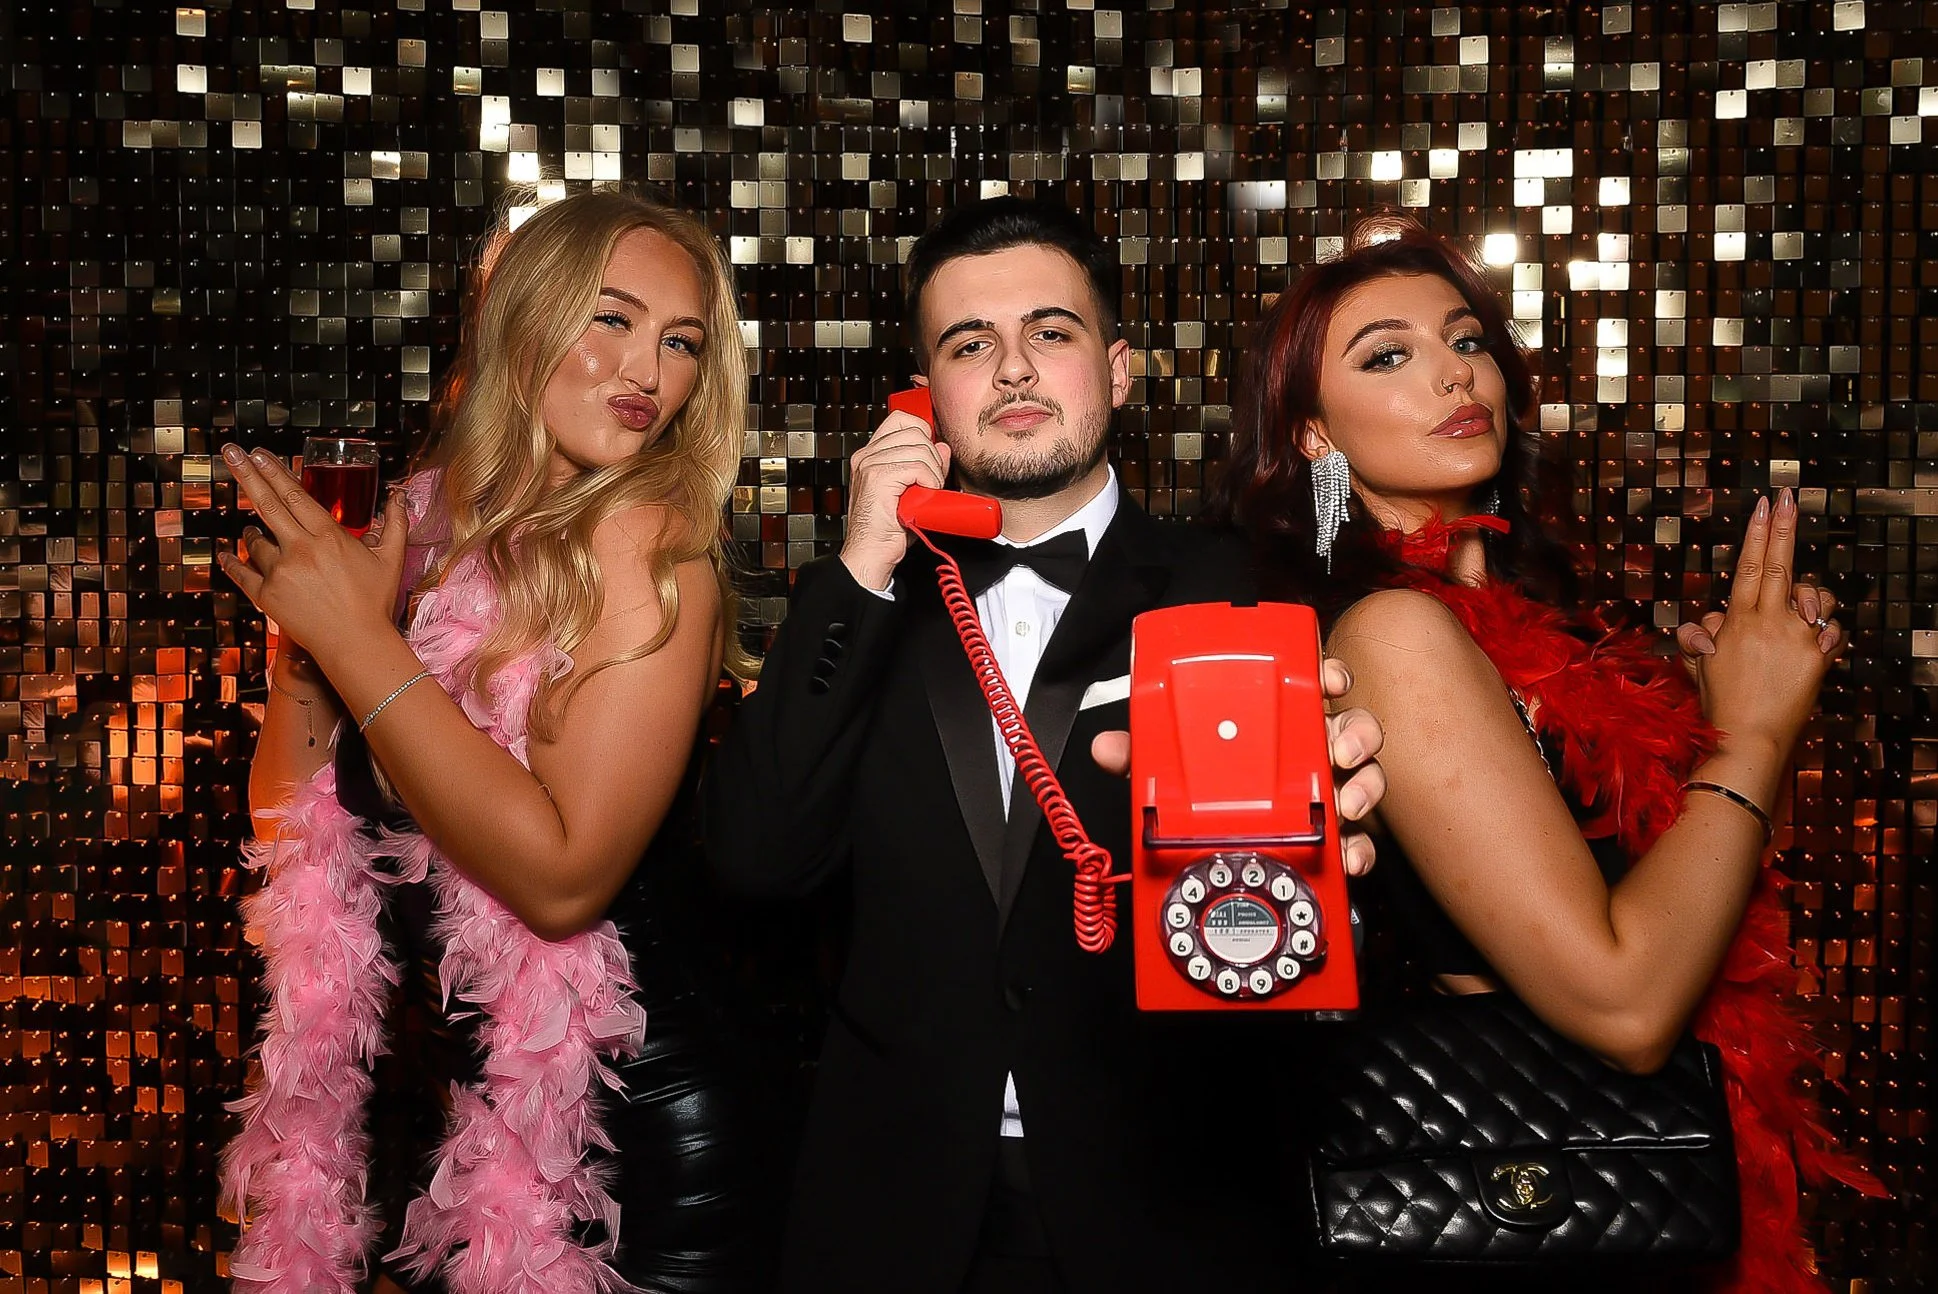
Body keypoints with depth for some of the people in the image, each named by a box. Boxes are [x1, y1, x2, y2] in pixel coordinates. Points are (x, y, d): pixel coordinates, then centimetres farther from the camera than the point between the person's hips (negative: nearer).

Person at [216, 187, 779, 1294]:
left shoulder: (649, 548, -16)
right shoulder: (420, 528, -1)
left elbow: (564, 873, -25)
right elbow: (289, 835, 5)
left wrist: (357, 637, -20)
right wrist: (306, 632, -12)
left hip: (631, 1119, -5)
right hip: (431, 1111, 5)